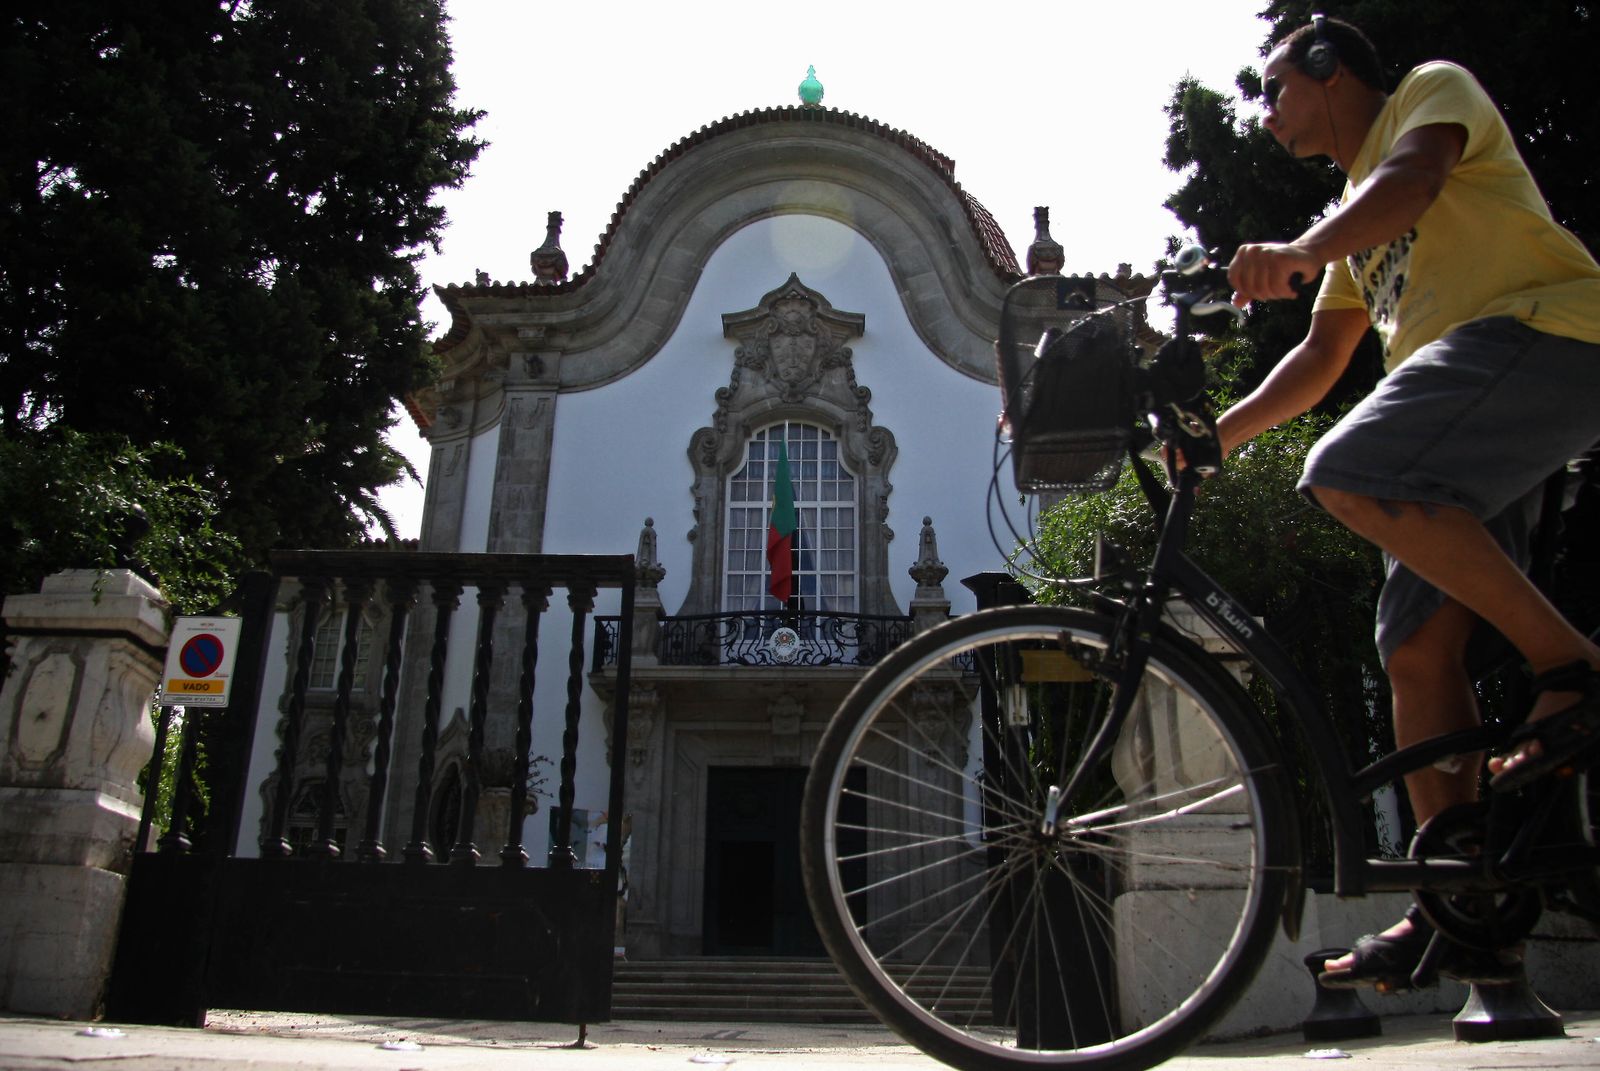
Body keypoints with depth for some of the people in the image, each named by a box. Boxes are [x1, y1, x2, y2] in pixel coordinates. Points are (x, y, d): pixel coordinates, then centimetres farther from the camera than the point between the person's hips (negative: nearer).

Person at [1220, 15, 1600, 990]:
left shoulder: (1435, 89, 12)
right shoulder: (1356, 223, 33)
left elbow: (1414, 175, -14)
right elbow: (1319, 360, 29)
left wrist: (1301, 250, -33)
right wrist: (1217, 435, 18)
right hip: (1479, 407, 8)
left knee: (1348, 474, -31)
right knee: (1418, 648, -2)